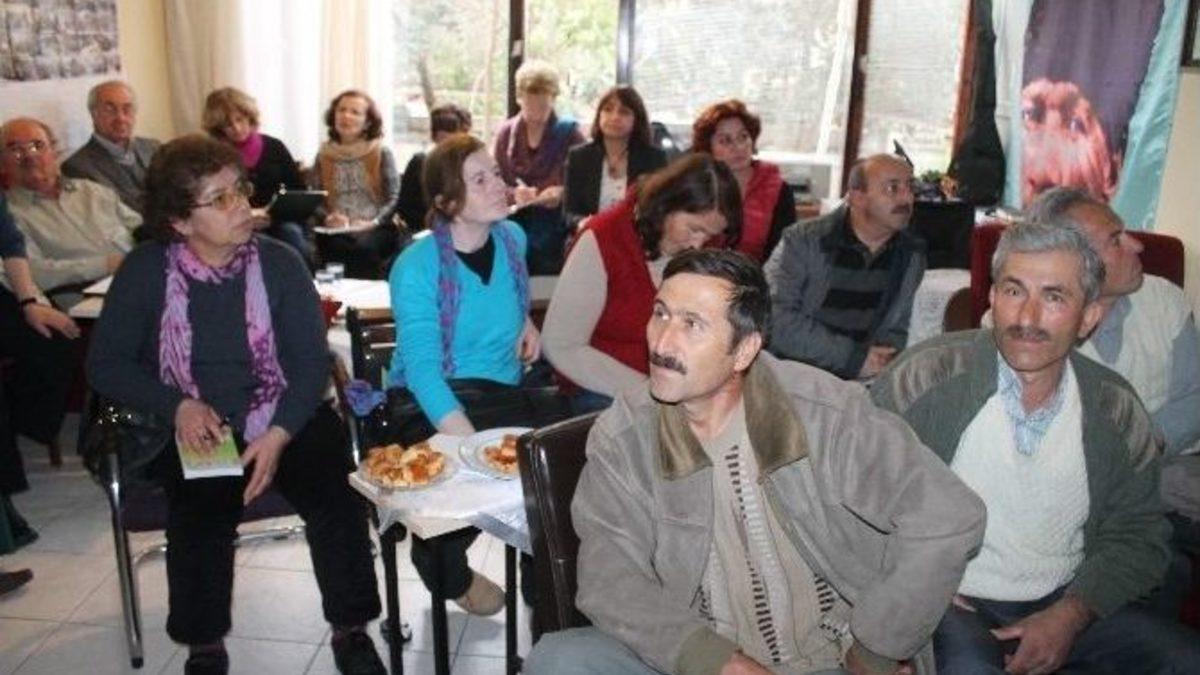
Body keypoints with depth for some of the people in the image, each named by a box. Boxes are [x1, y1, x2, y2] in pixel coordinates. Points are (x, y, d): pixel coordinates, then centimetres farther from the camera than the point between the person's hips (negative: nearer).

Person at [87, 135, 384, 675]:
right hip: (193, 429, 0)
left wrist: (279, 434, -20)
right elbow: (106, 364, 2)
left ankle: (350, 630, -3)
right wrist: (179, 406, -15)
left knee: (335, 496, -23)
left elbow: (311, 359, -5)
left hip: (284, 420, 1)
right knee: (203, 508, -28)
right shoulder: (146, 270, -2)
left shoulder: (279, 262, -3)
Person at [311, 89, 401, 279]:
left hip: (375, 230, -1)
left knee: (363, 246, -34)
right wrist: (328, 217, -10)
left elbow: (394, 199, 0)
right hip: (336, 231, 2)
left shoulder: (381, 153, 5)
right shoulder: (324, 155, 12)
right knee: (338, 247, -32)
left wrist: (373, 222, -16)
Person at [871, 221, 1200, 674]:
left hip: (1065, 606, 5)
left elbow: (1136, 536, 7)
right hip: (950, 604, -5)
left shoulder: (1117, 411, 2)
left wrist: (1071, 615, -8)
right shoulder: (929, 375, -11)